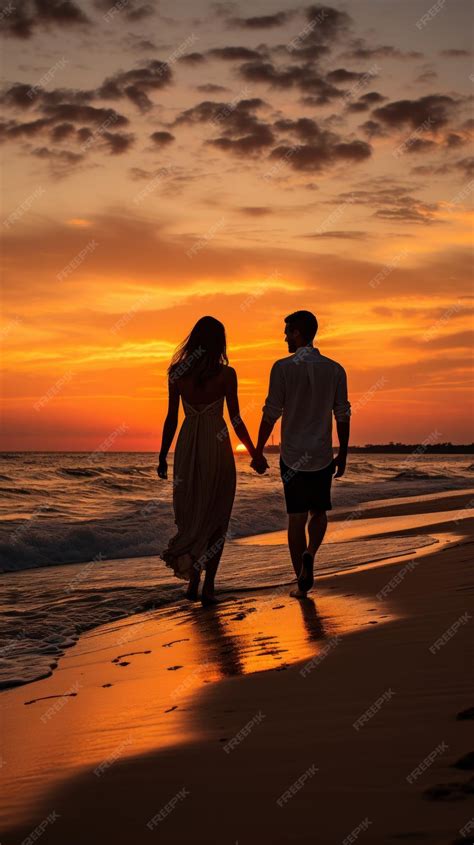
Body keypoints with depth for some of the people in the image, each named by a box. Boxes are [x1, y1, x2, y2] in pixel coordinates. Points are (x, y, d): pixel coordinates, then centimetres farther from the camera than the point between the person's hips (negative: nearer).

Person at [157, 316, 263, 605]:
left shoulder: (177, 372, -1)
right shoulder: (226, 374, -8)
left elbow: (171, 418, 1)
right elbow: (236, 419, -6)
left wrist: (163, 456, 10)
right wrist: (255, 454, 5)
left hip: (188, 446, 2)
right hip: (217, 445, -2)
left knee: (191, 515, 15)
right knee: (216, 518, 8)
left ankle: (193, 581, 8)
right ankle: (208, 587, 6)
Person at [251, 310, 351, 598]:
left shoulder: (283, 367, -8)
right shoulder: (335, 369, 0)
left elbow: (271, 414, -9)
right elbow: (343, 416, 1)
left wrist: (258, 452, 0)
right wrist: (343, 455, 11)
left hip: (292, 455, -2)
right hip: (323, 455, 2)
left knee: (297, 517, 7)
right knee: (319, 512, 19)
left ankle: (303, 583, 9)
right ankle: (309, 555, -7)